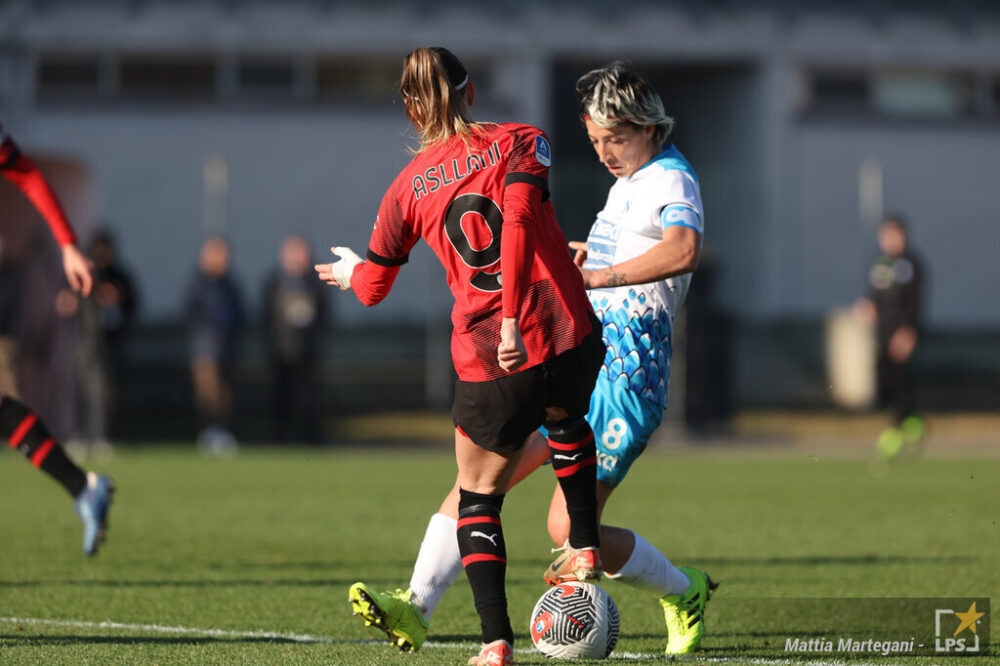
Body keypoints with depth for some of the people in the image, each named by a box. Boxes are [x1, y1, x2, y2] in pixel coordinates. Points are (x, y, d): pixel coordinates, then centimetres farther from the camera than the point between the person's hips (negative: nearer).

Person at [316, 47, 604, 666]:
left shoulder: (409, 186, 9)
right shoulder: (519, 143, 4)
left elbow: (374, 287, 16)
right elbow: (519, 219, -15)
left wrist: (349, 272, 40)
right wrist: (513, 320, -20)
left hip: (489, 362, 0)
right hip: (570, 337, 0)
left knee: (479, 495, 15)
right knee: (565, 420, 36)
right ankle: (586, 550, 31)